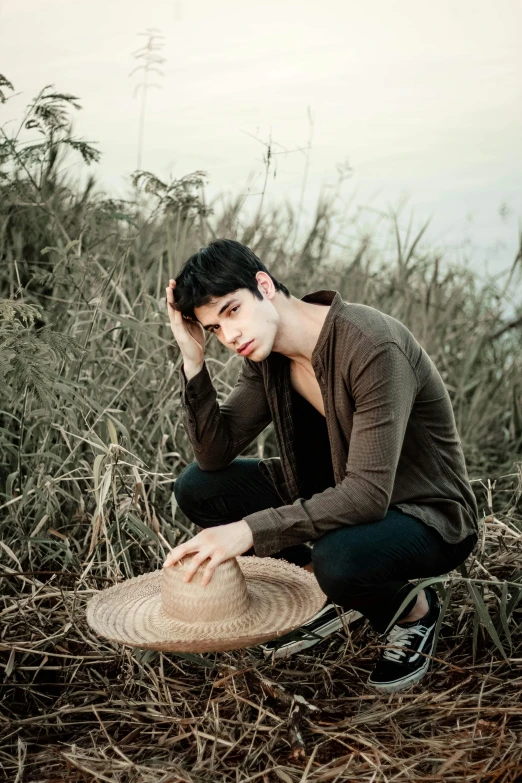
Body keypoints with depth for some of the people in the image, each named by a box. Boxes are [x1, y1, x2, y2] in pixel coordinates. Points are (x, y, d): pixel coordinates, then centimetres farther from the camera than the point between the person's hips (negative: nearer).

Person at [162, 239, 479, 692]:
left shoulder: (373, 347, -30)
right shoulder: (265, 354, -5)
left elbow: (369, 494, -34)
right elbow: (215, 454, -7)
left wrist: (250, 530, -35)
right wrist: (194, 360, -19)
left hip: (426, 515, -7)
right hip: (338, 496, 7)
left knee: (339, 560, -40)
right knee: (197, 488, -5)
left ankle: (413, 610, -3)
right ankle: (326, 592, 7)